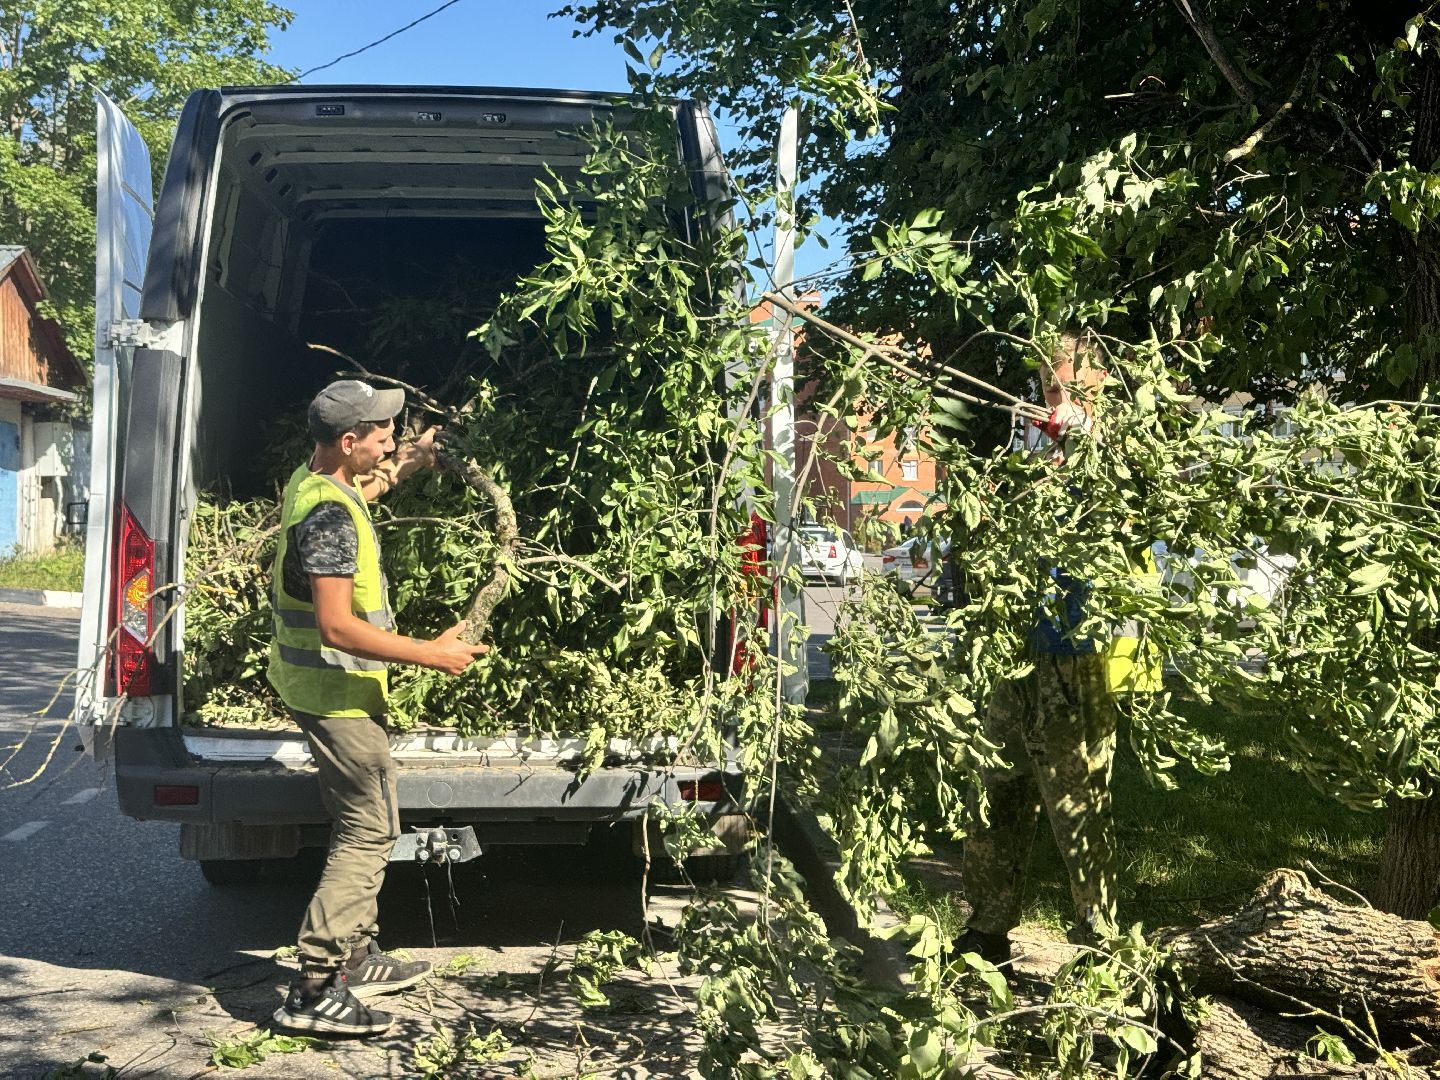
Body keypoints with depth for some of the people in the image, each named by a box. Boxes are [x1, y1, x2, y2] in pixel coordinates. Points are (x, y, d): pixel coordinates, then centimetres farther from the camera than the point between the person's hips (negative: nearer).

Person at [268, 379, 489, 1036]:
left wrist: (407, 465, 25)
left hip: (320, 684, 11)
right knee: (371, 831, -6)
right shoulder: (328, 513, -24)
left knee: (361, 825, 19)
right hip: (337, 691, -11)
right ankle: (313, 990, -4)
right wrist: (431, 654, -25)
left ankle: (355, 957, 29)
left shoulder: (312, 480, 6)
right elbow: (337, 626, -29)